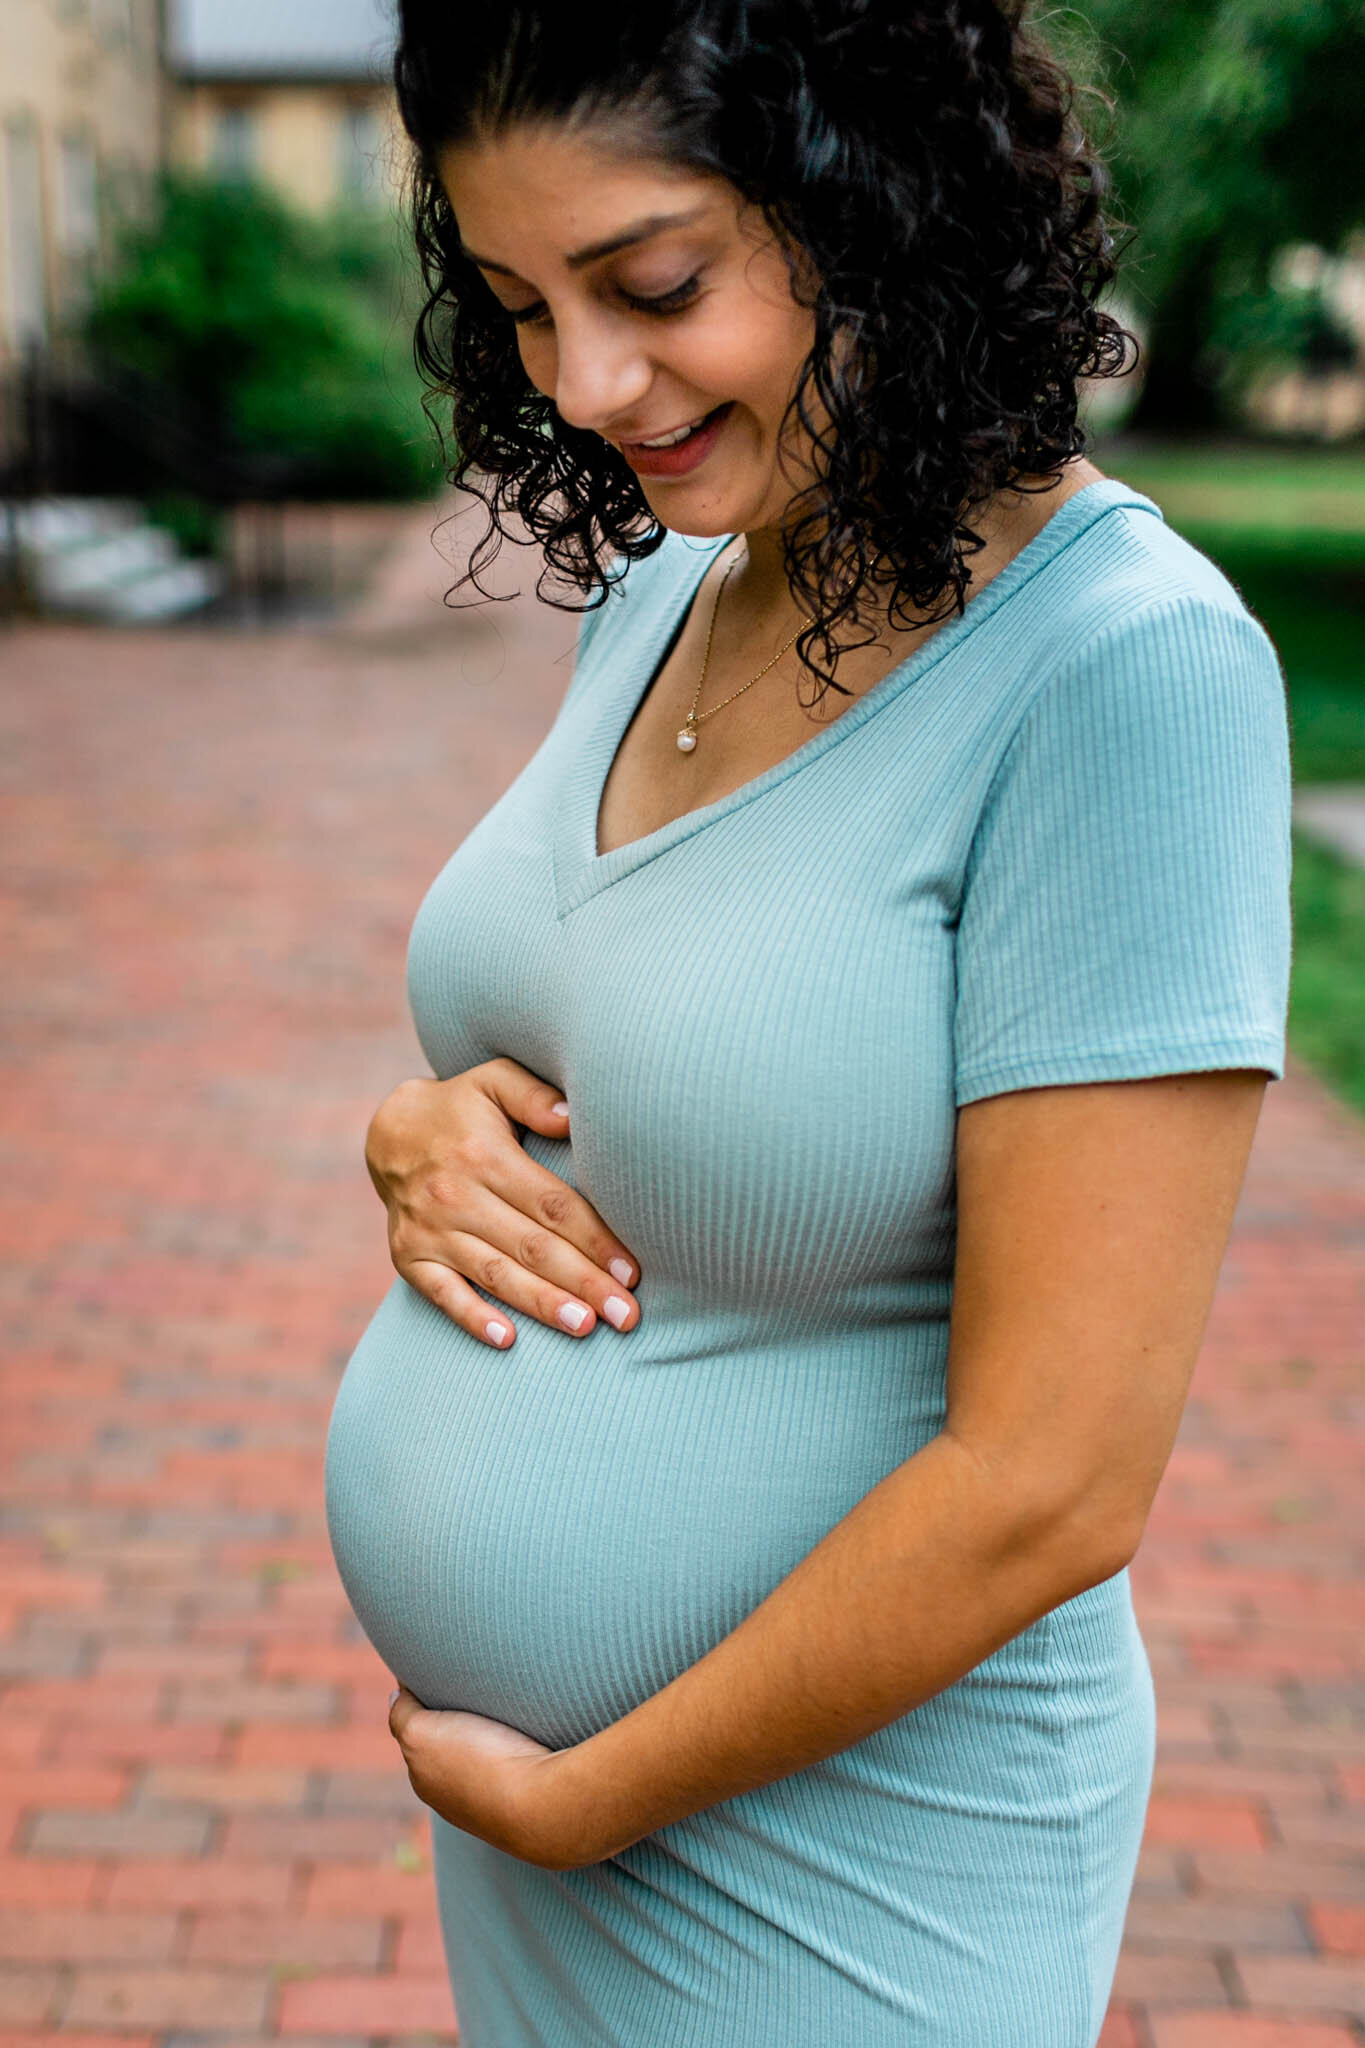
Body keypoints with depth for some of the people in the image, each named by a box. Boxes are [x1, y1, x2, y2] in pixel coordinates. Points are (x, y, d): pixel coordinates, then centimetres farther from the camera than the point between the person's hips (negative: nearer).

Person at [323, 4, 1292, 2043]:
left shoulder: (1128, 667, -23)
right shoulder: (665, 578, 0)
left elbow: (1050, 1488, -24)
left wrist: (577, 1799, -14)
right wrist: (419, 1137, -9)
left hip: (829, 1852, -6)